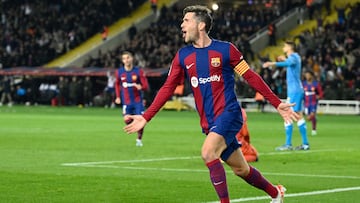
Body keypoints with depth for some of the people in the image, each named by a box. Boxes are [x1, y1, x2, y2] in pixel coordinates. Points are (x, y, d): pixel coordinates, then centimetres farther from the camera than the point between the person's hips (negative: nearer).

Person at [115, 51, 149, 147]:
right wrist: (118, 97, 11)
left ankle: (139, 139, 14)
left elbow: (146, 87, -8)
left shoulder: (138, 71, -7)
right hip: (126, 102, 1)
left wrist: (141, 87, -30)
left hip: (138, 100, -1)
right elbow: (117, 84, 19)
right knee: (127, 121, -11)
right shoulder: (119, 72, 0)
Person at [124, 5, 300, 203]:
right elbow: (168, 88, 8)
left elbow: (251, 77, 0)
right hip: (208, 122, 5)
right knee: (240, 169, 10)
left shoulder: (225, 49, -5)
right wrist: (145, 117, 0)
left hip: (228, 113, -5)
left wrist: (277, 104, -1)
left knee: (208, 153, -27)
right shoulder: (182, 56, 7)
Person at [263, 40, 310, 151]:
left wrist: (272, 63, -52)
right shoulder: (296, 57, 16)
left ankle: (288, 144, -12)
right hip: (298, 90, 10)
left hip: (294, 91, -10)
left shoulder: (293, 57, -14)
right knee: (299, 116, 12)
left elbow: (288, 63, -39)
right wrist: (285, 59, 52)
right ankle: (305, 144, 13)